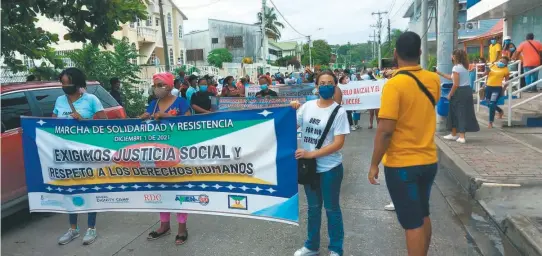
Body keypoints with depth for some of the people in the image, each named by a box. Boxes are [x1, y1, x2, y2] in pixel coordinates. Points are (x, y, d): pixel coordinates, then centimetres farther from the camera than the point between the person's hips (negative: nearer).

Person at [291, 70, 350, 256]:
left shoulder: (339, 112, -10)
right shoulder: (307, 106, 1)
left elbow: (338, 143, -16)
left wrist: (311, 154, -23)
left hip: (330, 168, -4)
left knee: (331, 208, 9)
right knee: (313, 207, 18)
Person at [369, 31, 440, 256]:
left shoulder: (394, 84, -18)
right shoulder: (433, 80, 2)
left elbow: (385, 130, -21)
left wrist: (374, 164, -11)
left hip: (401, 164, -7)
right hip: (428, 161, 7)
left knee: (412, 223, 3)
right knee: (423, 216, 22)